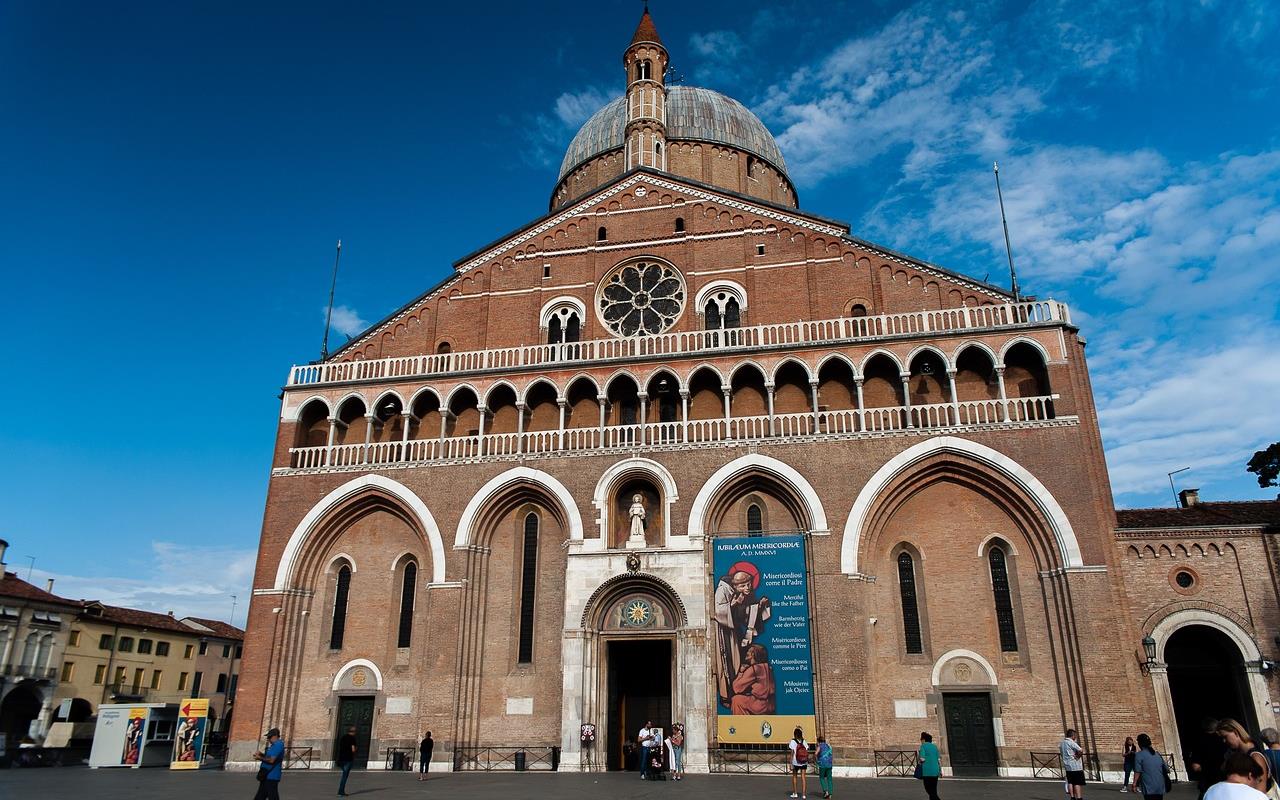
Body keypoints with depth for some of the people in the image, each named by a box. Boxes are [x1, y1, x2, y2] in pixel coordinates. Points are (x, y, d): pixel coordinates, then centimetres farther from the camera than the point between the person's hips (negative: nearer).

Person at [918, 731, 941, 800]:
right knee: (933, 791, 16)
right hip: (935, 771, 7)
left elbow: (922, 759, -14)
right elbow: (939, 760, 11)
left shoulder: (923, 746, -6)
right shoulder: (934, 746, 12)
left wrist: (918, 754, 5)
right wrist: (940, 770, 20)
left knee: (930, 791, -3)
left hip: (927, 772, -6)